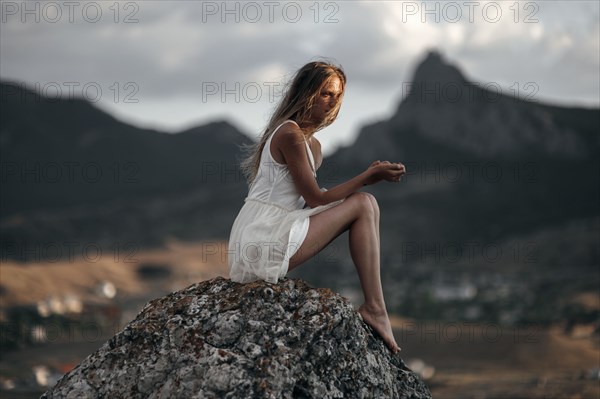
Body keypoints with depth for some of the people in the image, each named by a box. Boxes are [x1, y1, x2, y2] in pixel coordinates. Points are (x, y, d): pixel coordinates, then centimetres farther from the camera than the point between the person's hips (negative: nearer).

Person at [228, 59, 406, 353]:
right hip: (264, 243, -10)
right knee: (364, 205, -9)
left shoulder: (313, 145, 20)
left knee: (363, 203, 12)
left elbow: (313, 200, 10)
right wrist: (369, 178, -8)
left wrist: (370, 175, 2)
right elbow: (316, 200, -12)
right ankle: (374, 308, -9)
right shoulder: (290, 133, -11)